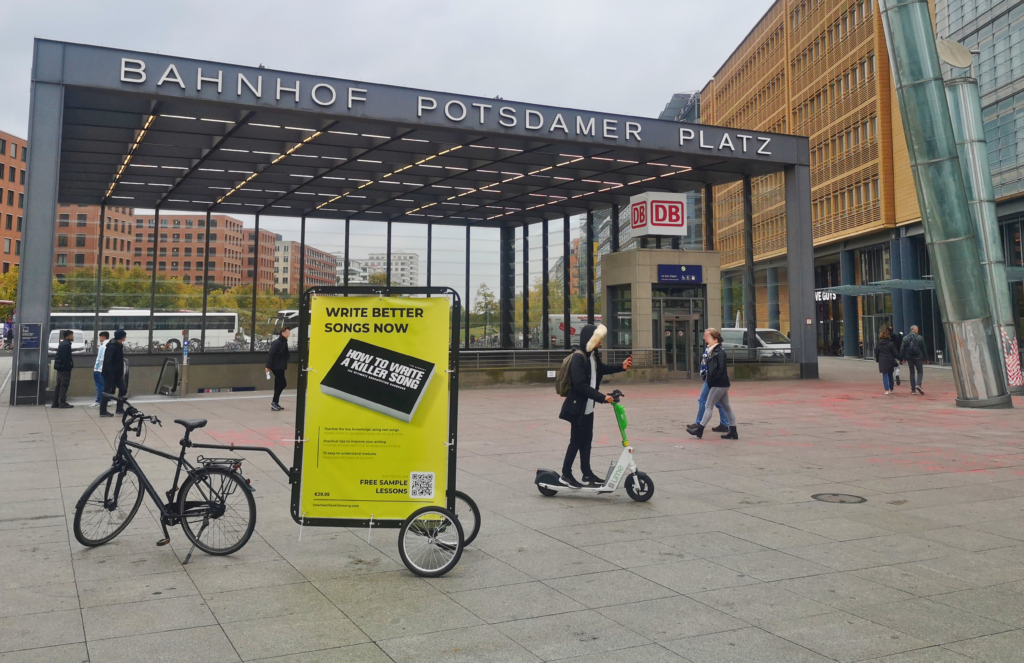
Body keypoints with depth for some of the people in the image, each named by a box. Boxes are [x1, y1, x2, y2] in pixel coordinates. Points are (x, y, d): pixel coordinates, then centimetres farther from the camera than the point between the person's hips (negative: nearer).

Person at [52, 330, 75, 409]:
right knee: (64, 385, -8)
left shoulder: (62, 344, 18)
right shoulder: (66, 344, -14)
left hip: (60, 367, 10)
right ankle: (62, 403, -9)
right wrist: (70, 365, -17)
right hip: (65, 368, -10)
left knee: (59, 385, 12)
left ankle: (55, 403, 15)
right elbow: (66, 357, -20)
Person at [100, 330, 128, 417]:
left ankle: (119, 409, 17)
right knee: (108, 392, -1)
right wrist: (110, 374, -26)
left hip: (117, 373, 9)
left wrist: (121, 372, 15)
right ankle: (103, 411, 9)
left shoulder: (119, 346, 10)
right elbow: (108, 362, -24)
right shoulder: (112, 347, -19)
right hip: (110, 374, -9)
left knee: (123, 389, 9)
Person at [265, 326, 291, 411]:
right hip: (276, 367, -9)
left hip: (280, 367, 9)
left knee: (279, 385, 11)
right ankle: (274, 402, -3)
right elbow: (270, 354, -19)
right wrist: (268, 366, -21)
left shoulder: (284, 342, 11)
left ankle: (275, 403, 18)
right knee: (282, 384, -9)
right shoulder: (277, 342, -16)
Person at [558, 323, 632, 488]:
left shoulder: (593, 355, 6)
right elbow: (581, 385, -28)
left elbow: (602, 369, 25)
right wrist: (602, 397, -31)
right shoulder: (578, 358, -22)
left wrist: (621, 367, 9)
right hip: (577, 407, -9)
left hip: (588, 407, 9)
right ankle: (566, 475, 10)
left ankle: (587, 473, 24)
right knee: (576, 441, -1)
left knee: (587, 439, 14)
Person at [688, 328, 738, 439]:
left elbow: (721, 369, -23)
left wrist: (714, 378, -15)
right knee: (727, 407, 10)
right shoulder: (714, 351, 12)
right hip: (722, 384, 10)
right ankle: (733, 432, 13)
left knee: (709, 406, -4)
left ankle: (700, 430, 2)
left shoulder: (719, 352, -16)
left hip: (718, 385, -10)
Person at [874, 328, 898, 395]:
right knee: (890, 375, 14)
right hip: (890, 361, 1)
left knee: (885, 375, 0)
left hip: (882, 361, -1)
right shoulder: (890, 343, -5)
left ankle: (887, 390, -11)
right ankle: (891, 389, 23)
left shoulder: (878, 344, -2)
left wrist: (877, 360, 17)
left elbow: (876, 353, 6)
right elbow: (895, 353, -2)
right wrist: (897, 359, 8)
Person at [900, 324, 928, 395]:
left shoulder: (905, 338, 1)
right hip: (918, 358, -2)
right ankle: (918, 385, -16)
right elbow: (924, 349, -1)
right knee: (920, 372, 9)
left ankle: (913, 389, 8)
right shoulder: (920, 338, -4)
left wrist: (902, 358, 5)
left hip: (909, 358, 2)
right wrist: (926, 358, 5)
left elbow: (902, 349, 0)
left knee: (912, 372, 10)